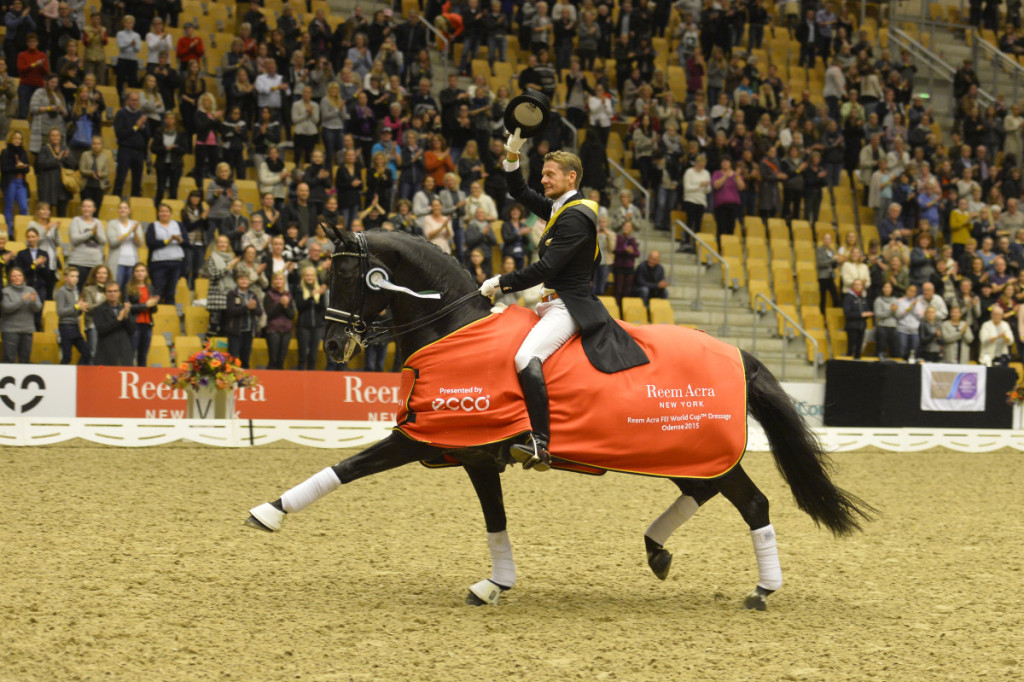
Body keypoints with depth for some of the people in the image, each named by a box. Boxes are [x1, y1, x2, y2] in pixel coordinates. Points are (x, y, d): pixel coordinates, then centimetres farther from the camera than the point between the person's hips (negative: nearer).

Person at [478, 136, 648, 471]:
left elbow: (546, 268, -21)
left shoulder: (575, 217, -15)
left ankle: (540, 444, -41)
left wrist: (501, 283, -15)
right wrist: (512, 154, 12)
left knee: (526, 357, -31)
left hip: (569, 305, -11)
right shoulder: (558, 208, 15)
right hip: (557, 302, 11)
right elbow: (520, 193, 27)